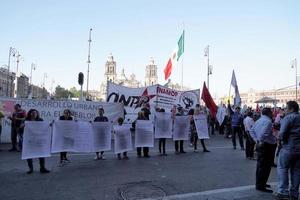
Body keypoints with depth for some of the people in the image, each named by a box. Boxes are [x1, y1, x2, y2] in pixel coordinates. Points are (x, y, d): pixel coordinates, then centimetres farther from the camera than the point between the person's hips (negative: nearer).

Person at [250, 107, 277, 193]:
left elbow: (252, 130, 17)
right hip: (266, 146, -10)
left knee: (260, 165, 18)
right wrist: (261, 141, -19)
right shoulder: (268, 121, -18)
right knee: (265, 166, -2)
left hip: (259, 145, 10)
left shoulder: (258, 121, 12)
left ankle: (259, 183, 31)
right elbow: (263, 133, -31)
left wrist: (256, 140, 10)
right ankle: (261, 186, 5)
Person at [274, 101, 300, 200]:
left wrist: (281, 139, 0)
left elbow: (282, 133, -19)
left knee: (282, 168, 2)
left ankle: (283, 191, -2)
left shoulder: (288, 118, -11)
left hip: (289, 147, -7)